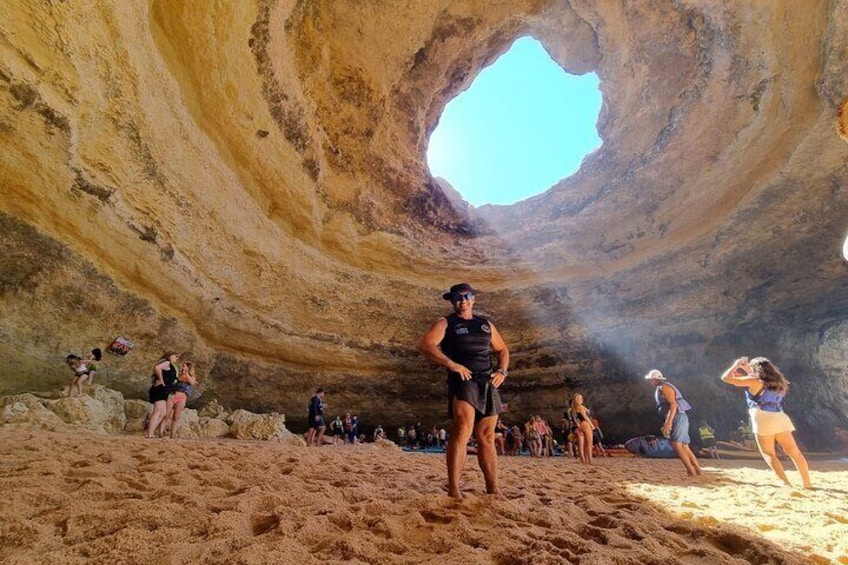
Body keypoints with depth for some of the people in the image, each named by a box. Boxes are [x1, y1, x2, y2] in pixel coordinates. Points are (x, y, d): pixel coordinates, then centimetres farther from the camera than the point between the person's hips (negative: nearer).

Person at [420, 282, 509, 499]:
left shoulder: (486, 324, 19)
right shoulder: (445, 323, 3)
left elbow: (502, 349, 27)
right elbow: (426, 345, -12)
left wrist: (502, 371, 9)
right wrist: (452, 365, -21)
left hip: (488, 384, 5)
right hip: (462, 382, -5)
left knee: (487, 437, 9)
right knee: (463, 430, -21)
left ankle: (493, 489, 18)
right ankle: (453, 488, -15)